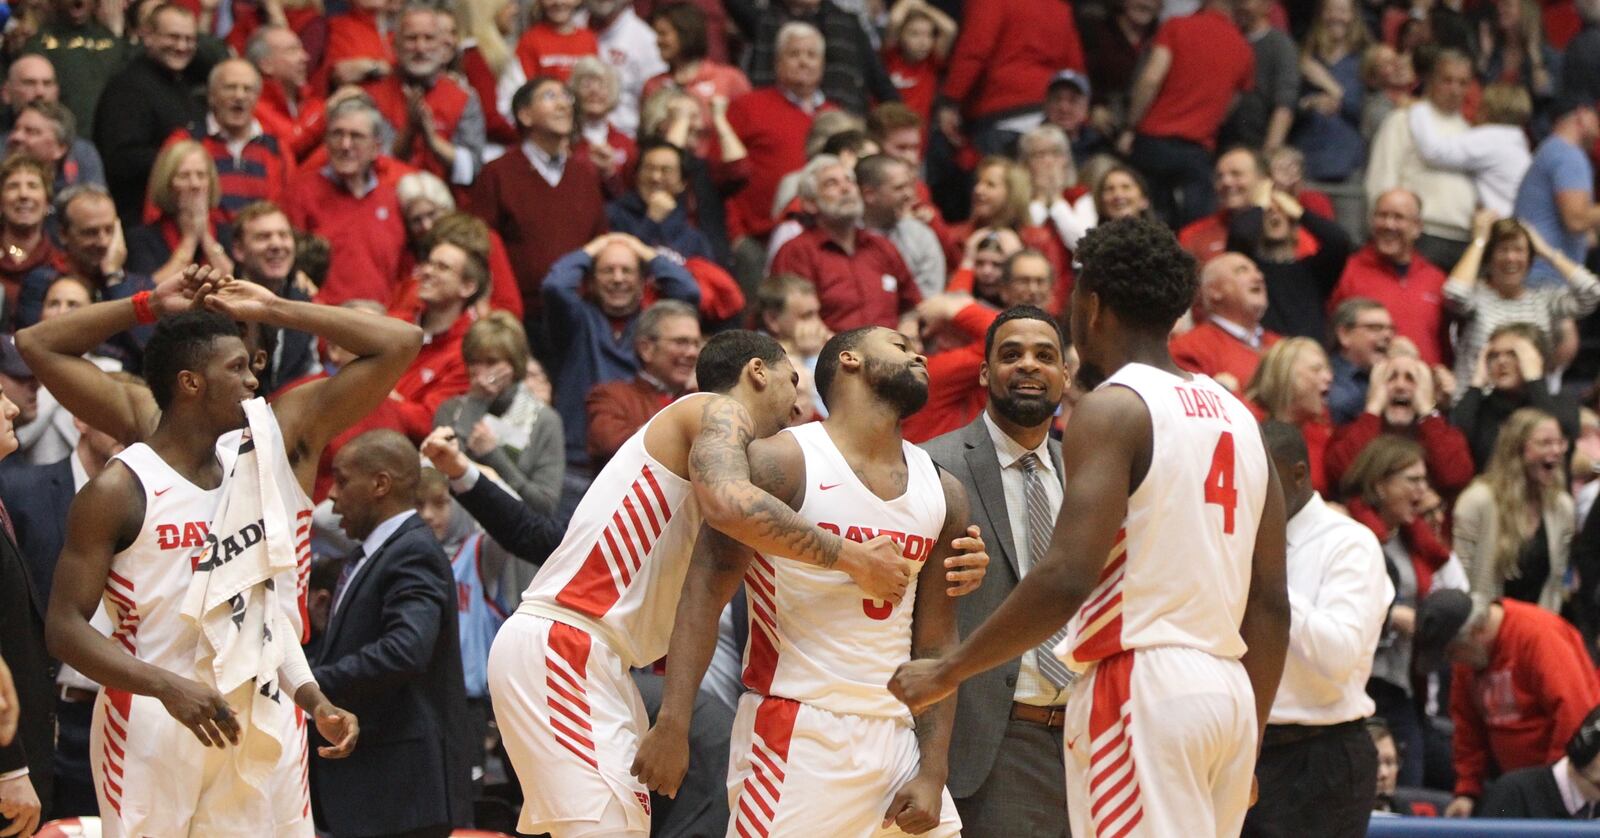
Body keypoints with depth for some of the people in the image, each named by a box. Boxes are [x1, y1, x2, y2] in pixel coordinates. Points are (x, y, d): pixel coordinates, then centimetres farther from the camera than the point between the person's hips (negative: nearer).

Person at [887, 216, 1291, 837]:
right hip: (1226, 690, 8)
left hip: (1140, 690, -8)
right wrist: (1247, 751, 22)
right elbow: (1271, 604, 16)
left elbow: (1068, 578, -18)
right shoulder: (1236, 416, 16)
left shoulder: (1112, 408, -7)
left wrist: (946, 672, -10)